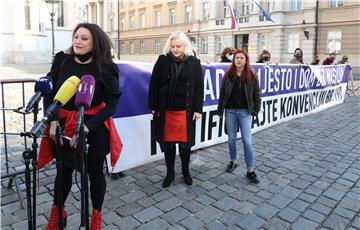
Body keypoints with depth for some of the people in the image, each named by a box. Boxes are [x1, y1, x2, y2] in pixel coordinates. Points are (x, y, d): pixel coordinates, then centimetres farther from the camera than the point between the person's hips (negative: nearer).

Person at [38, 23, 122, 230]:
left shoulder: (106, 68, -13)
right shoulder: (62, 60, -4)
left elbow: (112, 104, -13)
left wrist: (87, 127, -21)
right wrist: (53, 120, -10)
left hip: (95, 127, -2)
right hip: (64, 124, 2)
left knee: (95, 171, 11)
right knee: (65, 169, 17)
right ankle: (57, 211, 42)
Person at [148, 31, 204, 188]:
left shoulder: (194, 62, -1)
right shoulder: (163, 60, -1)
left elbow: (199, 87, 1)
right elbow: (153, 84, 1)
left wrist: (197, 109, -3)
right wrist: (154, 106, -1)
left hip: (185, 110, 0)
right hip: (166, 110, 1)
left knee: (185, 143, 10)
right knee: (168, 143, 11)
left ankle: (185, 171, 31)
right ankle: (170, 173, 28)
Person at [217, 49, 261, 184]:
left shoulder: (252, 76, -2)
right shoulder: (228, 75, 3)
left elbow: (256, 94, 2)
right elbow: (222, 94, 5)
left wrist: (256, 110, -3)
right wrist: (220, 110, 4)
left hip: (244, 112, -2)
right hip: (230, 111, 2)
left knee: (247, 141, -3)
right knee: (231, 139, 12)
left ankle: (250, 171, 5)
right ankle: (233, 162, 33)